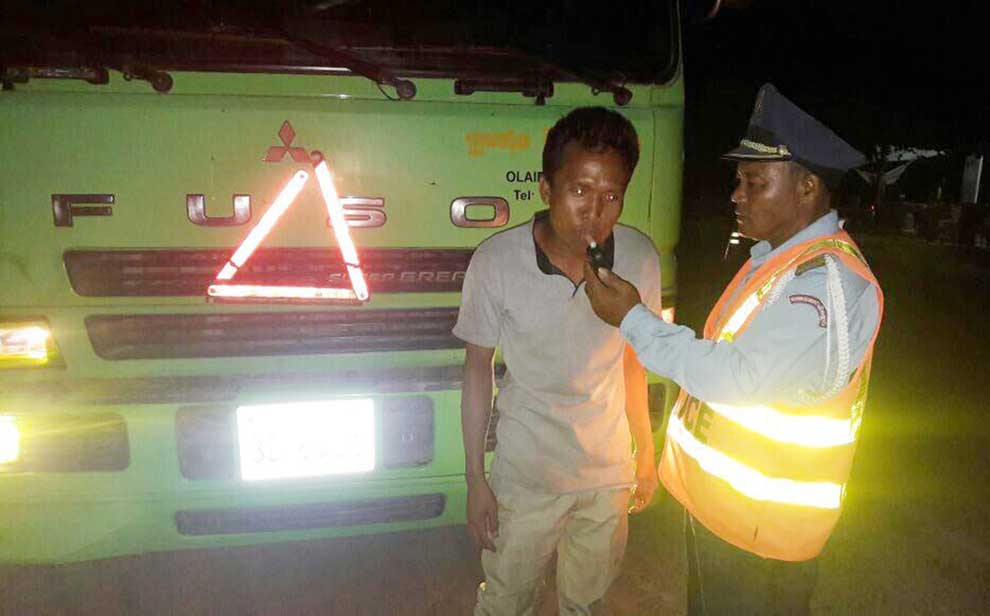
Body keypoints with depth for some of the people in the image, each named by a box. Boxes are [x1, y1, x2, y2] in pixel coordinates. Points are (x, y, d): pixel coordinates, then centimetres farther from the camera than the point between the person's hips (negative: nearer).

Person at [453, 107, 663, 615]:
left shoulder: (640, 258, -13)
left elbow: (632, 358, 2)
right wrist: (474, 479, -6)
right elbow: (477, 369, -9)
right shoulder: (495, 262, -21)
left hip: (611, 474, 3)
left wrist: (646, 450, 10)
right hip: (526, 477, -2)